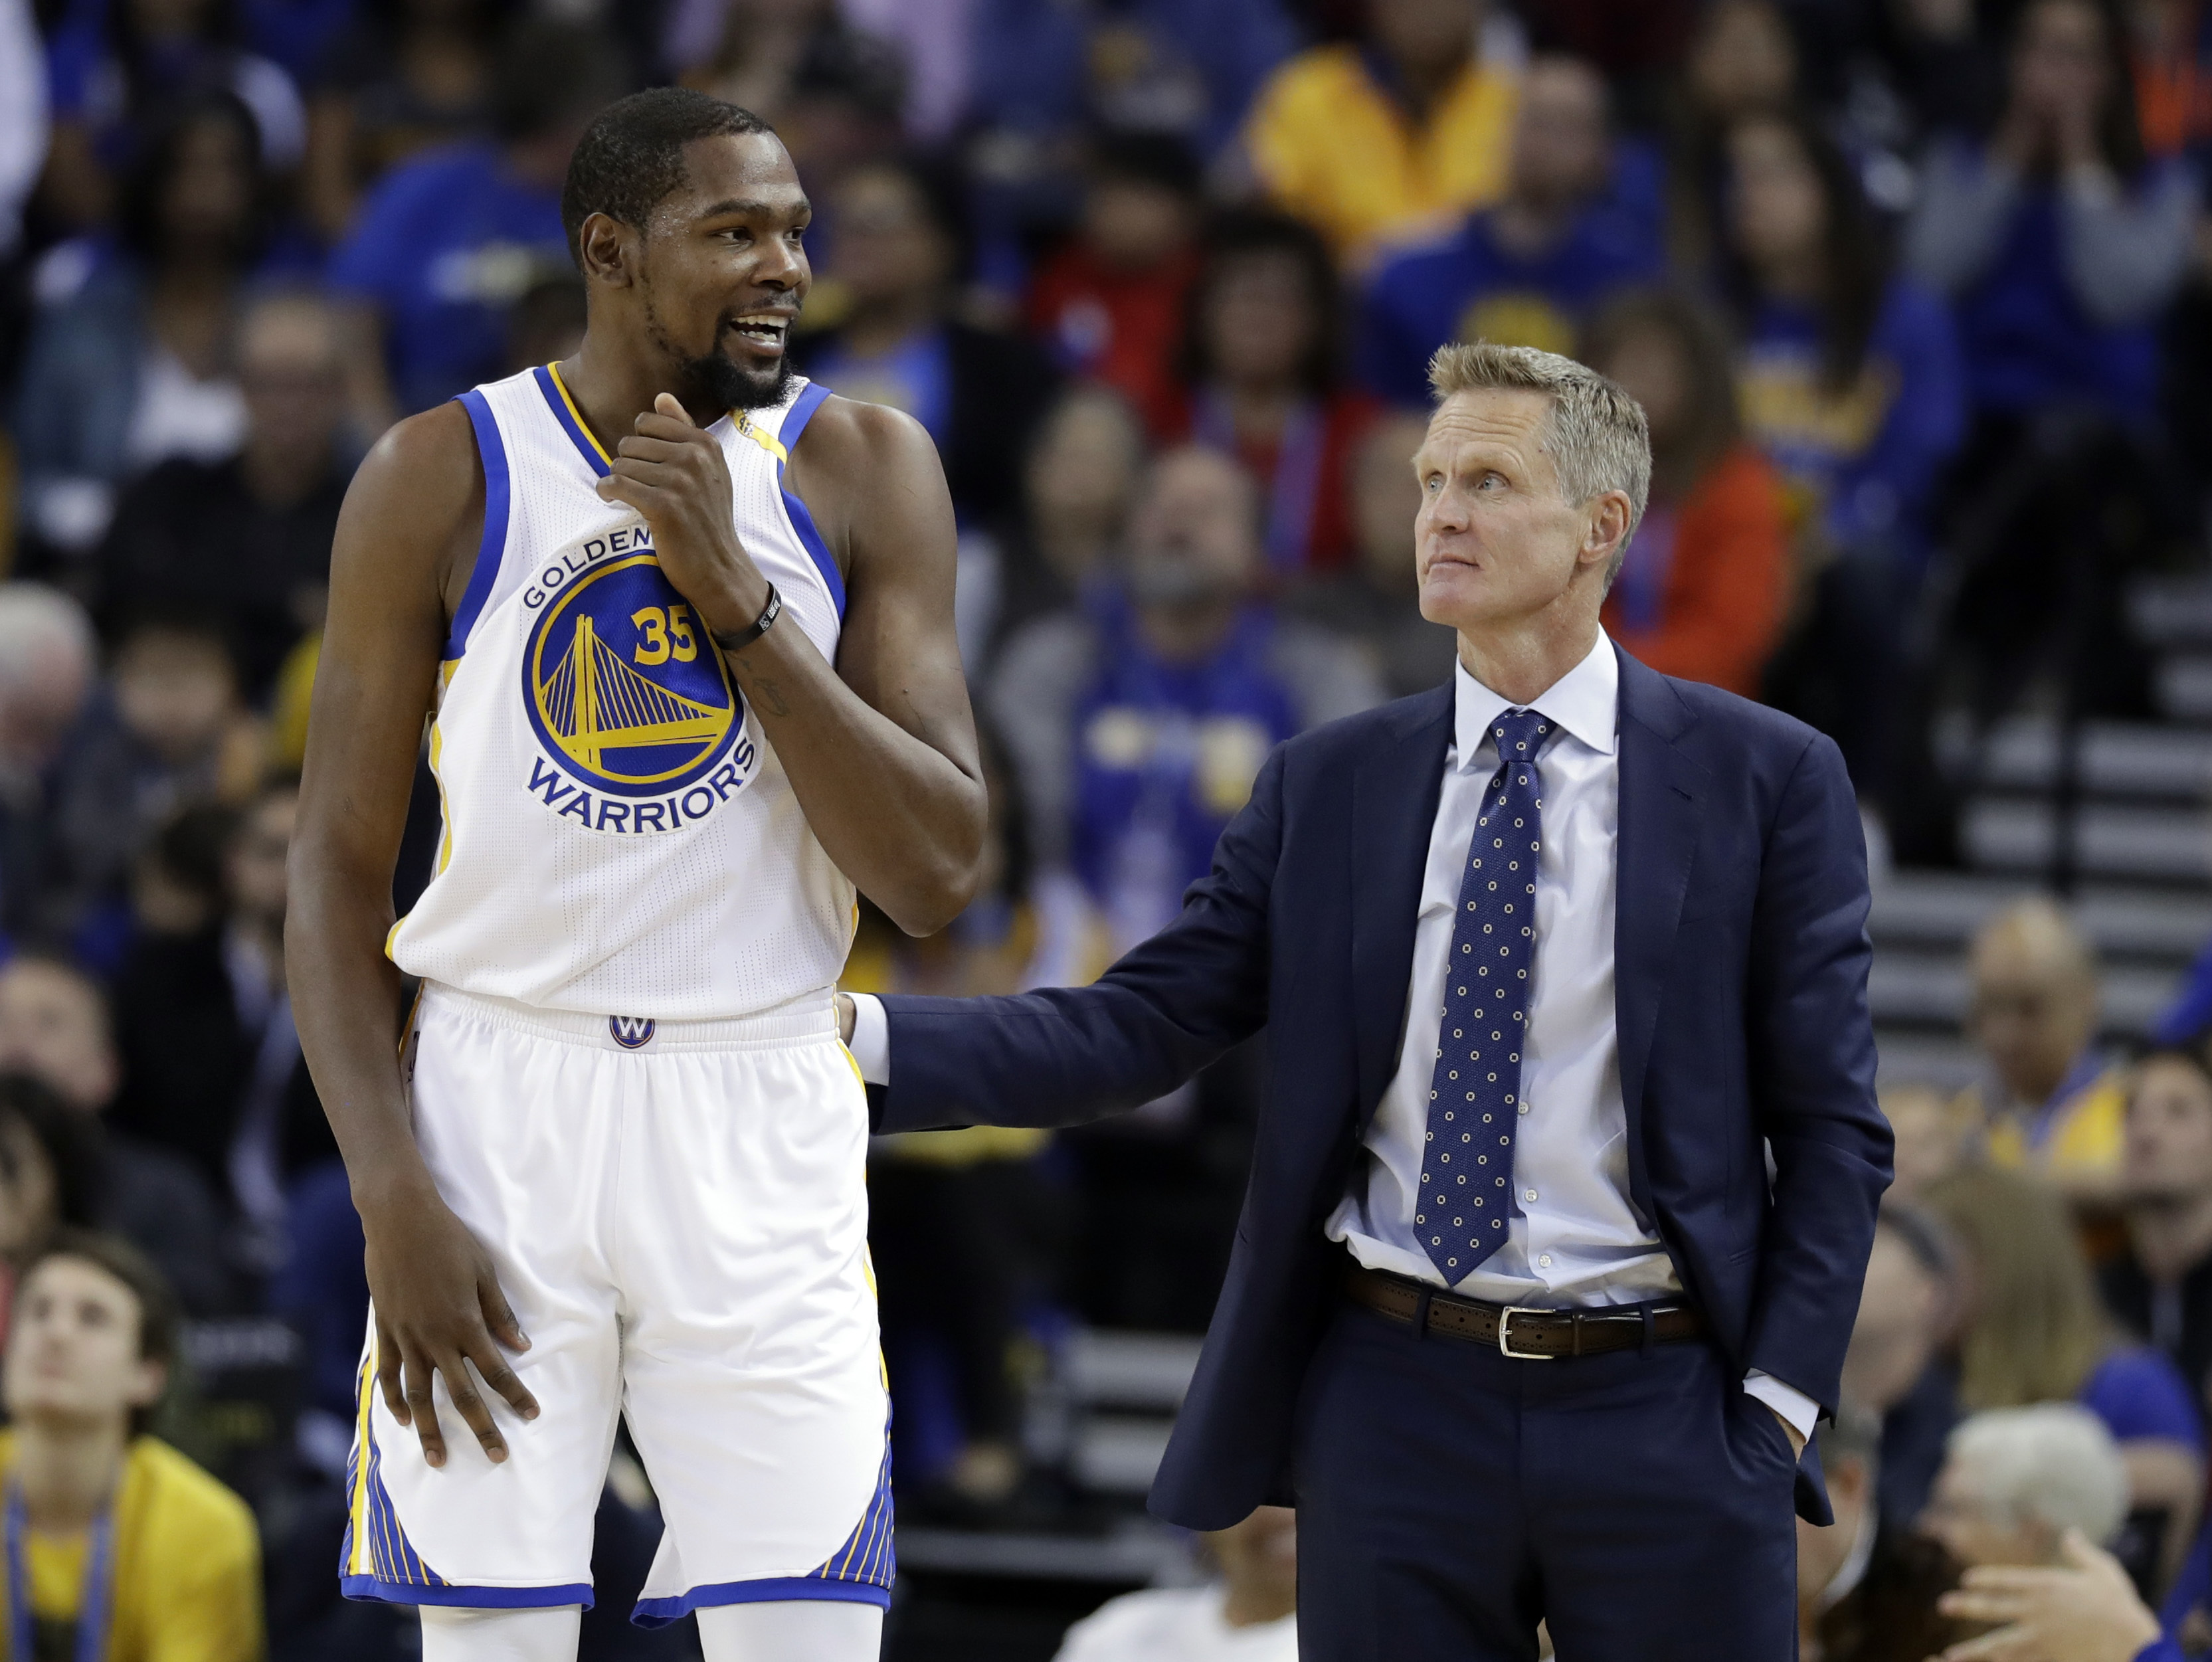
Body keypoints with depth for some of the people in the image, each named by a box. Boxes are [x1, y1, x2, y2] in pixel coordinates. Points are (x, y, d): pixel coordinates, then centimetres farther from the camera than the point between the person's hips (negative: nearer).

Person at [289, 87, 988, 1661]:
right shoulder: (440, 479, -1)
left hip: (757, 1130, 1)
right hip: (498, 1103, 0)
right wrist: (394, 1200, -9)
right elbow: (338, 873, 2)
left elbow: (939, 876, -6)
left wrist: (737, 596, -14)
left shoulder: (864, 470, 1)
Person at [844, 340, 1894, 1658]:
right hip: (1400, 1400, 2)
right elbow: (1139, 1029, 3)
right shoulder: (1328, 786, 9)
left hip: (1662, 1408, -2)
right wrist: (862, 1032, -10)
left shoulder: (1767, 780, 1)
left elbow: (1834, 1123, 1)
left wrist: (1778, 1401, -8)